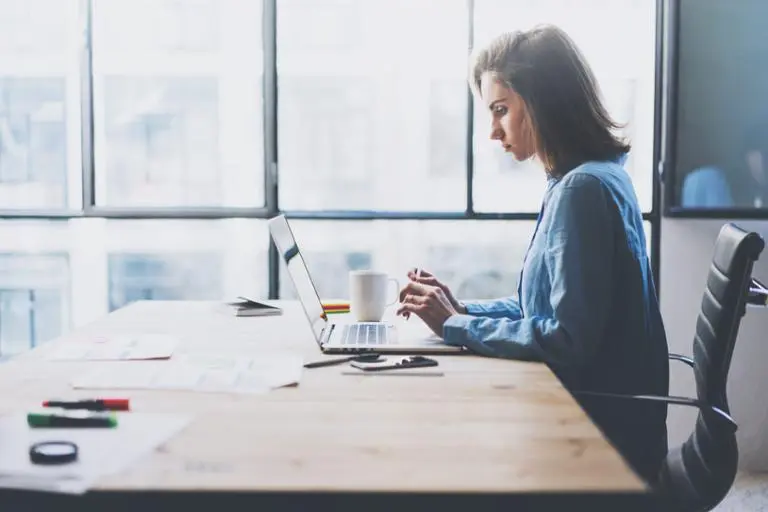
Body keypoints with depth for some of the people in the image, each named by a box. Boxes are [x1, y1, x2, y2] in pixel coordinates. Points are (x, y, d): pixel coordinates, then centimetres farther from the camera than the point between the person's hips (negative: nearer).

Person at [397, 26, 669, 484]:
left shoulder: (583, 188, -20)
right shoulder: (596, 177, 11)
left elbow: (569, 339, -24)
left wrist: (456, 326, -14)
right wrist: (463, 310, 5)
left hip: (603, 434, -8)